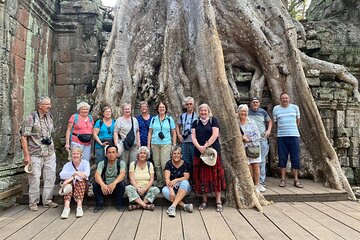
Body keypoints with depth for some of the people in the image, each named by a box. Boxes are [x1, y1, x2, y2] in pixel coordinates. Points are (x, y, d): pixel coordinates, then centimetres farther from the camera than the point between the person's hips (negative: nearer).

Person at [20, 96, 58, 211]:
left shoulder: (49, 117, 9)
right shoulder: (31, 118, -9)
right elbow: (24, 137, -11)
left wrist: (51, 146, 14)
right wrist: (26, 155, -14)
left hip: (50, 154, 6)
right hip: (35, 154, -6)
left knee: (50, 177, 7)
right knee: (35, 178, 1)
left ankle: (47, 200, 20)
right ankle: (33, 202, 16)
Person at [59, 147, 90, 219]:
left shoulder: (85, 163, 2)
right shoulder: (67, 165, 5)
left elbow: (86, 174, -20)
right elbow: (62, 175, -17)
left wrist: (72, 177, -30)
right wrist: (75, 173, -33)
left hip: (82, 186, -1)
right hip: (70, 186, 2)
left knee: (81, 180, -31)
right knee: (68, 182, -28)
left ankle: (79, 207, -40)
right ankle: (66, 207, -40)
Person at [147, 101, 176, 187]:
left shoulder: (170, 119, 9)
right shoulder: (153, 119, 12)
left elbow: (173, 133, 10)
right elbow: (150, 132, 13)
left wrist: (174, 145, 3)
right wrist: (148, 144, 6)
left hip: (166, 144, -2)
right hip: (155, 144, 2)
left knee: (164, 164, -9)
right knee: (157, 164, 4)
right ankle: (159, 182, 15)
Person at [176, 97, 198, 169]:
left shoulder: (197, 115, -1)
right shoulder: (182, 116, 11)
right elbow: (178, 126, 24)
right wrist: (179, 135, 10)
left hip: (194, 142, -4)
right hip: (184, 142, 4)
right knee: (186, 162, 11)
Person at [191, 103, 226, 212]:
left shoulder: (213, 120, 4)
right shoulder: (195, 123, 12)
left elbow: (215, 134, -8)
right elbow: (193, 136, 2)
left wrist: (206, 146, -14)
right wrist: (199, 147, -15)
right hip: (199, 152, 3)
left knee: (215, 175, -1)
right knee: (202, 176, 4)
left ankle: (218, 201, 5)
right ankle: (204, 201, 14)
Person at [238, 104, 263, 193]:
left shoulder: (252, 122, 4)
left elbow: (257, 135, 0)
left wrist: (249, 139, -12)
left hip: (254, 146, 2)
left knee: (256, 166, 3)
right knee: (249, 167, -1)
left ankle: (257, 185, 17)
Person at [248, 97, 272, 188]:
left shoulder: (263, 112, 11)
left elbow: (269, 121, 23)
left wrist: (269, 130, 7)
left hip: (262, 139, 2)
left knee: (262, 161, 1)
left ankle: (261, 183, 8)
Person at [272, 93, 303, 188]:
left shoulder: (295, 107, 8)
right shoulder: (276, 109, 5)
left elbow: (298, 120, 18)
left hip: (294, 136, 1)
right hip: (281, 137, 0)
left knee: (295, 158, 1)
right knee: (282, 158, 3)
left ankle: (296, 180, 10)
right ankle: (283, 179, 11)